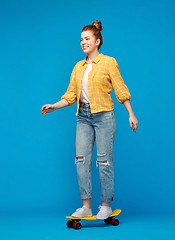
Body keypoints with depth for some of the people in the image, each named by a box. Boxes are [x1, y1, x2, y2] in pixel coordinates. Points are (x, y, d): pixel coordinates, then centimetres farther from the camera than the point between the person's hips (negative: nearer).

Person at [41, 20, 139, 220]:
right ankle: (86, 206, 7)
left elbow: (120, 90, -2)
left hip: (103, 115, -5)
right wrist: (54, 107, -2)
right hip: (83, 116, 5)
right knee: (81, 159, 0)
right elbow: (71, 95, 11)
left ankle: (106, 205, 12)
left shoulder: (109, 62, -1)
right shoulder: (78, 66, 12)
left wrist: (131, 114, -5)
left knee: (104, 160, 0)